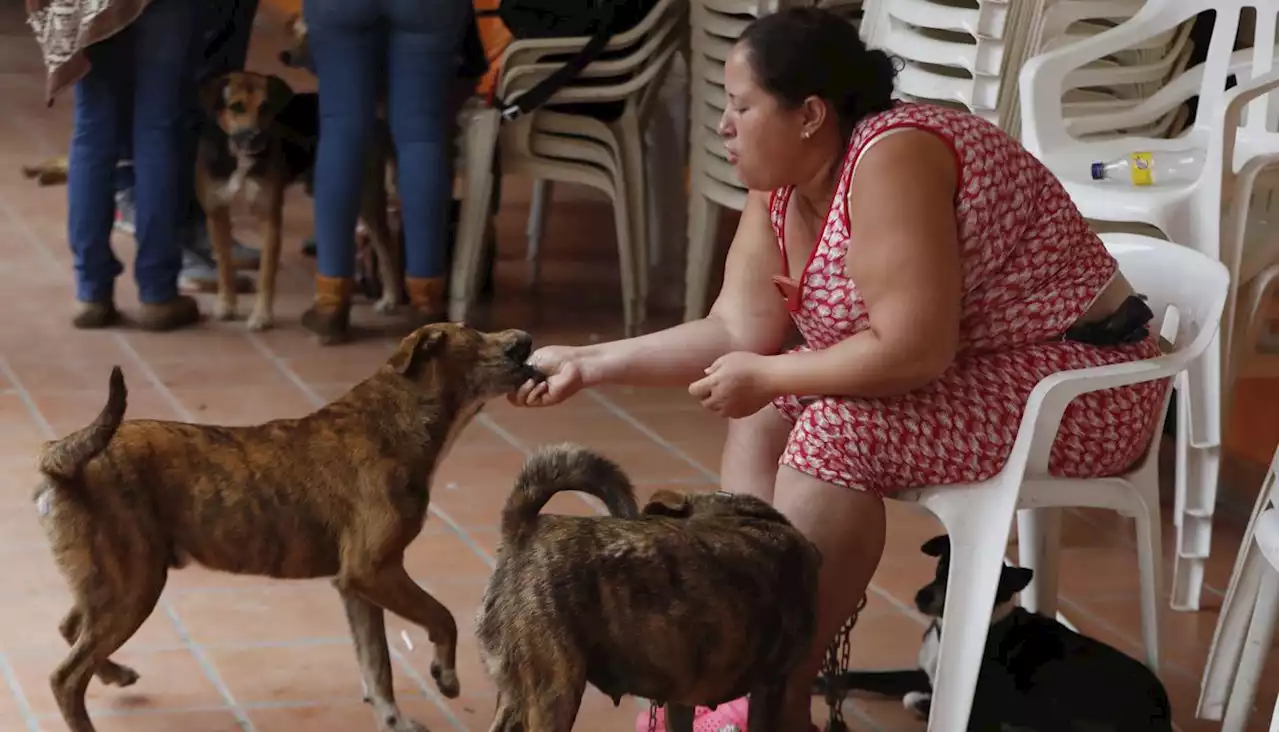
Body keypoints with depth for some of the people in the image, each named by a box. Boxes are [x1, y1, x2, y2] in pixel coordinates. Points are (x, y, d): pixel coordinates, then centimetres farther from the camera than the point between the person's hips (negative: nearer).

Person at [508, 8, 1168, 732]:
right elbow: (738, 333, 0)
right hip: (969, 366, 10)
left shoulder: (891, 159, -26)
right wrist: (589, 363, -5)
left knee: (836, 433, -24)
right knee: (768, 412, 1)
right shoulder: (784, 183, 1)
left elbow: (911, 351, -31)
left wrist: (764, 377, -20)